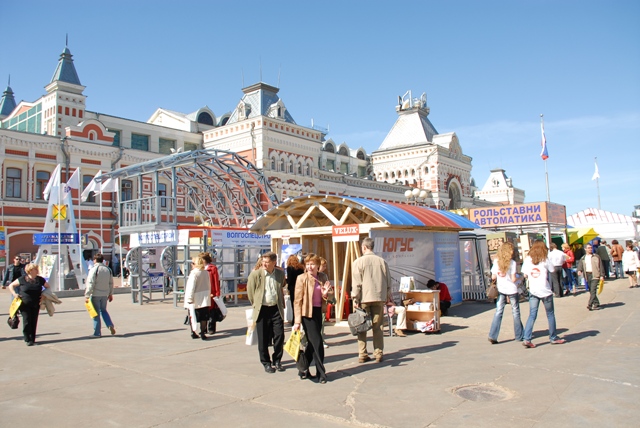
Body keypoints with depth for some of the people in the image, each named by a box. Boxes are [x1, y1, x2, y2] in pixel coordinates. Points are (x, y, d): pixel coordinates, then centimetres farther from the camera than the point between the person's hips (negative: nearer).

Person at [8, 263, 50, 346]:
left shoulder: (40, 279, 5)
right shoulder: (22, 279, -4)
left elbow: (47, 286, 20)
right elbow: (11, 286, 7)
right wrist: (14, 294, -7)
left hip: (36, 305, 3)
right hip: (25, 304, -3)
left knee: (34, 322, 5)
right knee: (27, 321, -5)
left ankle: (32, 339, 13)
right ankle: (28, 340, 3)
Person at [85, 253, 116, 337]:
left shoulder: (93, 269, -11)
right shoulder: (108, 269, 8)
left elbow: (90, 284, -16)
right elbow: (111, 283, 12)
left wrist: (87, 295, -13)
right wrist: (111, 294, 20)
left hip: (95, 294, -5)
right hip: (105, 294, 5)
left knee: (96, 313, 3)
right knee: (103, 310, 20)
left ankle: (97, 333, 7)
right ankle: (110, 325, 0)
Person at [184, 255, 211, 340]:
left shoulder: (194, 273, -14)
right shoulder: (206, 272, 4)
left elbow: (191, 287, -15)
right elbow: (209, 285, 12)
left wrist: (189, 298, -12)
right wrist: (208, 295, 21)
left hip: (195, 300, -4)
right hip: (204, 299, 4)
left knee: (192, 316, 10)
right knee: (203, 317, 6)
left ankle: (193, 333, 17)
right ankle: (202, 333, 4)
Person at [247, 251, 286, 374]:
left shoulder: (281, 273, 1)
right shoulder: (255, 274, -8)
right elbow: (250, 291, 3)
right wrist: (256, 304, 8)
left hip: (276, 309, 2)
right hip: (262, 310, -2)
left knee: (279, 336, 2)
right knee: (263, 339, 4)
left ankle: (277, 360, 21)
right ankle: (266, 363, 20)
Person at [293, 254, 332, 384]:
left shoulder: (323, 277, 6)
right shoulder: (302, 278, -10)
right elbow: (297, 301, -10)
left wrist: (325, 294, -9)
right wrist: (297, 321, -14)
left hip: (318, 312, 6)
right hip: (307, 313, -6)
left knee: (311, 343, 13)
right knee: (317, 343, -5)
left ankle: (303, 370, 27)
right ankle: (321, 373, 6)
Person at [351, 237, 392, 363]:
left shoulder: (358, 261, -6)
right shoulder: (382, 261, 5)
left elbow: (356, 283, -9)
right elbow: (388, 281, 10)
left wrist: (355, 298, -3)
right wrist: (388, 295, 20)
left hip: (364, 298, -3)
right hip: (378, 298, 3)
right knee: (377, 327, 9)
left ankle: (362, 355, 9)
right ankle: (378, 354, 10)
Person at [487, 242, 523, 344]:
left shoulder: (496, 262, -1)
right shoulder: (512, 262, -10)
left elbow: (493, 277, 0)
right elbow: (513, 279, -12)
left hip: (500, 289, 3)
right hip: (511, 289, -3)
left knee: (498, 312, 4)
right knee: (516, 312, 11)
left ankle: (492, 336, -4)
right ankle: (519, 336, 20)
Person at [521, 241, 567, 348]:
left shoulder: (527, 260, 1)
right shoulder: (545, 260, -7)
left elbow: (525, 275, 4)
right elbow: (552, 270, 2)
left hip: (533, 291, 3)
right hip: (545, 291, -3)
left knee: (532, 315, 3)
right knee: (550, 314, 13)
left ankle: (526, 339, -7)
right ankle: (553, 338, 23)